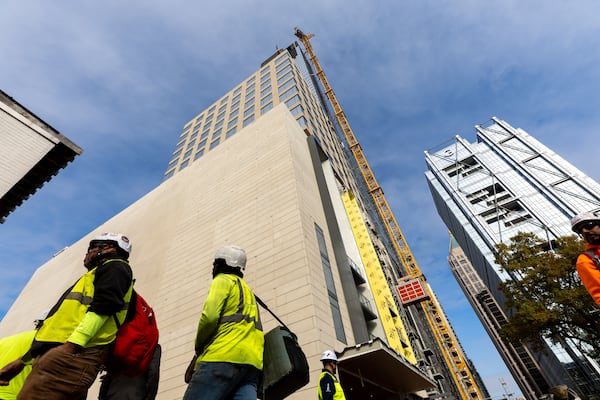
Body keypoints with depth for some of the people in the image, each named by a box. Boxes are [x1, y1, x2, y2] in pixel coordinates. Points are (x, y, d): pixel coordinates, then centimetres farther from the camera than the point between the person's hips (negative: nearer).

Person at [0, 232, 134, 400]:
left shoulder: (115, 267, 4)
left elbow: (102, 307, -14)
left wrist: (70, 346, -22)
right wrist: (23, 360, 29)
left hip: (74, 354, -10)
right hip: (55, 352, 10)